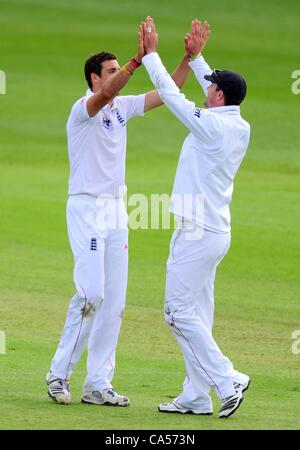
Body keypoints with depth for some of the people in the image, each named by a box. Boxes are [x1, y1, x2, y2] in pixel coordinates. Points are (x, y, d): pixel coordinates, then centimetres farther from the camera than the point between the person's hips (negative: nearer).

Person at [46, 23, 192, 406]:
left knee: (114, 301, 3)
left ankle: (98, 384, 6)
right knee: (91, 293, -16)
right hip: (86, 208, -8)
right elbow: (106, 94, -32)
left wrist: (190, 57, -3)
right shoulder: (84, 109, -10)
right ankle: (59, 373, -4)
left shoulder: (122, 108, 11)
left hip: (116, 210, 8)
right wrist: (139, 58, -43)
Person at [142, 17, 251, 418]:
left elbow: (171, 94, -10)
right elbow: (223, 99, 25)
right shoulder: (241, 129, 6)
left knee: (180, 311, -7)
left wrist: (151, 53, 1)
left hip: (198, 233, -9)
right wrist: (196, 56, 32)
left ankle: (227, 381, -12)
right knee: (196, 314, 11)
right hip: (216, 231, 9)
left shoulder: (212, 125, -17)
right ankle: (196, 397, 10)